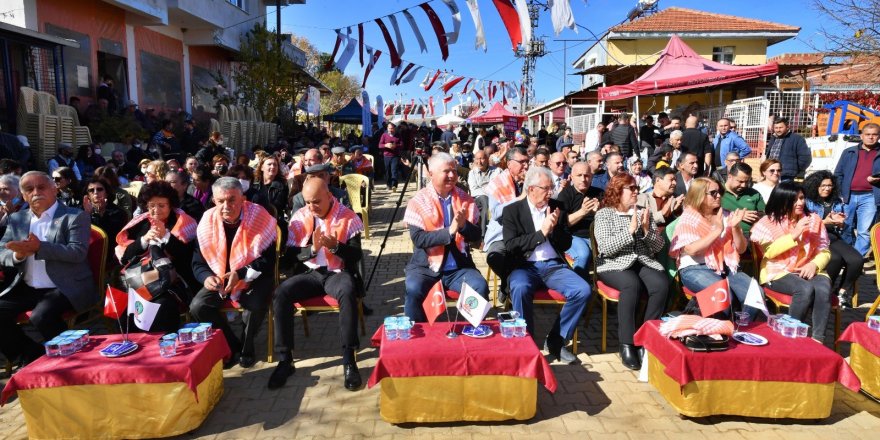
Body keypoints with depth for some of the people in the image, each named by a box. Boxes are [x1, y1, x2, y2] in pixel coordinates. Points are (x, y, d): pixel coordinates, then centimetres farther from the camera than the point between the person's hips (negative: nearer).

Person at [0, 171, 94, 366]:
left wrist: (39, 247, -26)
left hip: (65, 288, -6)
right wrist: (18, 254, -15)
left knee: (41, 316, -29)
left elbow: (78, 252, -16)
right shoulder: (16, 219, 13)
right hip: (26, 289, 6)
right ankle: (34, 357, 6)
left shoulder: (75, 216, -4)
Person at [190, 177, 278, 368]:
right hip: (219, 277, 4)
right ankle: (232, 346, 5)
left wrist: (241, 274, -31)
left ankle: (246, 347, 0)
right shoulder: (207, 221, -7)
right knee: (197, 307, -17)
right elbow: (198, 261, -2)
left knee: (256, 305, -32)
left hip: (253, 277, -4)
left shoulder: (259, 217, -19)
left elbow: (268, 259, -19)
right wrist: (206, 277, -24)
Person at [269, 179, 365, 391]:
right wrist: (312, 248, -19)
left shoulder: (348, 217, -5)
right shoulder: (299, 218, 4)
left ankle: (349, 360, -28)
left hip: (338, 273, -3)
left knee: (348, 293, -37)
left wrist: (335, 246, -26)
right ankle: (285, 360, -14)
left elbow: (357, 255, -7)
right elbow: (291, 253, 0)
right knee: (280, 294, -24)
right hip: (310, 273, 3)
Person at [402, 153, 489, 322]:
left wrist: (464, 225, -19)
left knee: (481, 288, -22)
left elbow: (476, 236, 2)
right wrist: (449, 231, -25)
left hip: (459, 266, 3)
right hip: (425, 266, -2)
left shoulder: (466, 200, 6)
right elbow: (418, 238, -15)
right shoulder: (418, 201, -5)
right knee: (413, 290, -30)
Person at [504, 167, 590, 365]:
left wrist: (555, 228, -8)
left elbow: (566, 244, 12)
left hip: (554, 266, 4)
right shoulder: (512, 210, 3)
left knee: (583, 290, -22)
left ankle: (556, 341, -5)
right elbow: (511, 246, -8)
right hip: (525, 266, -3)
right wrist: (542, 232, -11)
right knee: (520, 289, -36)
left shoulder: (557, 208, 12)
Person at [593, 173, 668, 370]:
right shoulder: (604, 214, 1)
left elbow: (659, 246, 10)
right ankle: (627, 344, -27)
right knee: (632, 284, -35)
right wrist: (630, 229, -17)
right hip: (614, 265, -4)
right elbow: (605, 247, -12)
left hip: (644, 263, 4)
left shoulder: (643, 212, 14)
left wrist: (647, 229, -8)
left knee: (662, 285, -27)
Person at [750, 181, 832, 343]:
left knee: (824, 289, -29)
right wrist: (794, 234, -18)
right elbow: (769, 252, -14)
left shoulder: (814, 220, 9)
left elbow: (824, 251, 7)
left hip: (807, 272, 3)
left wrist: (814, 265, -14)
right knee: (805, 289, -32)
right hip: (778, 272, -3)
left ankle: (818, 338, -22)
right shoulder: (769, 221, -1)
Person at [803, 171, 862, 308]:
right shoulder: (807, 202, 2)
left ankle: (843, 291, 0)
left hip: (834, 239, 5)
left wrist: (840, 223, -4)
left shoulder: (838, 202, 17)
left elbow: (843, 229, 20)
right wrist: (825, 222, -15)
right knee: (835, 259, -34)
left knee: (857, 260, -21)